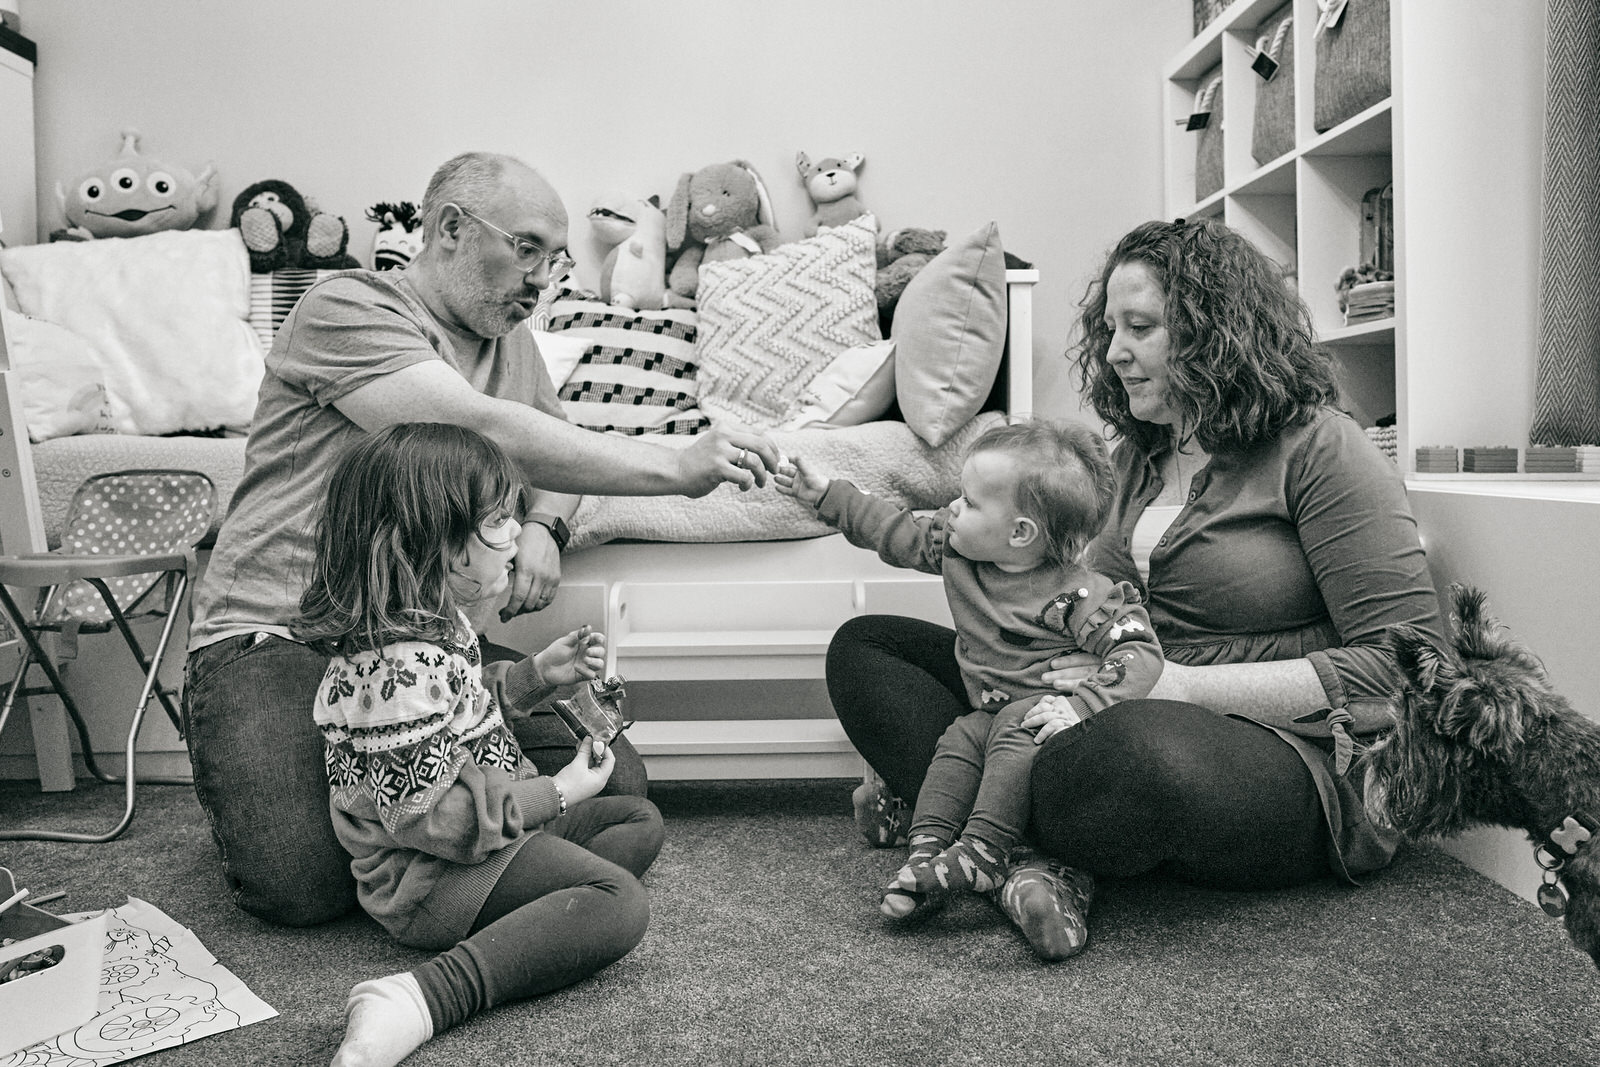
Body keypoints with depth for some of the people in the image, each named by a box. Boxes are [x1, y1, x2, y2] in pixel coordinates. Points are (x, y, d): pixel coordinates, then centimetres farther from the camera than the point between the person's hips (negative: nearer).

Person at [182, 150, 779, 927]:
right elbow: (486, 432, -23)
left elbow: (554, 443, 26)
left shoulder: (509, 338, 18)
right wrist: (676, 467, -26)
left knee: (613, 782, -13)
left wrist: (542, 525, -1)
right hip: (276, 637, -6)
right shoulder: (347, 309, -9)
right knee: (301, 883, -25)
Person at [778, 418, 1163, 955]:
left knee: (1015, 735, -33)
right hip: (994, 709, 7)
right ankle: (927, 849, -24)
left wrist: (1080, 706, -37)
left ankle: (979, 855, -39)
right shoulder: (956, 547, 1)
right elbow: (898, 532, 14)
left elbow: (1140, 653, -24)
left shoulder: (1074, 594, -21)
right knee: (959, 739, -18)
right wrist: (825, 493, 13)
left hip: (1046, 710, -7)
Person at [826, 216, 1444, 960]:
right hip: (1124, 713, 8)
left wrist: (1190, 687, -21)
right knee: (863, 647, 0)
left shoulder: (1319, 447, -7)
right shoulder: (1144, 454, 17)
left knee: (1145, 748, -45)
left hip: (1300, 759, -7)